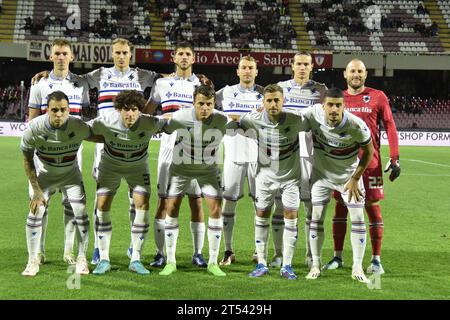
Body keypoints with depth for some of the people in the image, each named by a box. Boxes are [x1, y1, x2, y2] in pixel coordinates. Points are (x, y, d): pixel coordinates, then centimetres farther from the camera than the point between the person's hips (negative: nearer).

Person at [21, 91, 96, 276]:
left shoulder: (78, 127, -27)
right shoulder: (34, 128, -27)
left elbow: (94, 136, -1)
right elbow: (28, 160, -13)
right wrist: (36, 190, -13)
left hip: (70, 174, 0)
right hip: (43, 174, 0)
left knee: (80, 212, -9)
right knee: (35, 212, -11)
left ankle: (82, 259, 8)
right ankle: (33, 261, 4)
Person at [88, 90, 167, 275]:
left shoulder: (149, 123, -28)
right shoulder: (105, 123, -30)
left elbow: (166, 123, -7)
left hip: (138, 166, 0)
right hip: (110, 165, 0)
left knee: (142, 206, -12)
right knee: (102, 206, -9)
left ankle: (135, 260, -1)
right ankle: (104, 260, 2)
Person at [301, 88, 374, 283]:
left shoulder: (356, 125, -28)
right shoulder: (313, 114, -24)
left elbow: (368, 151, -11)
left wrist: (355, 179, -9)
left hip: (348, 175, -1)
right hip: (321, 174, 1)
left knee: (357, 218, -5)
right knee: (316, 218, -1)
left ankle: (357, 267, 5)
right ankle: (315, 265, 11)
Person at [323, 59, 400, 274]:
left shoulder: (377, 97, 2)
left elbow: (390, 127, 1)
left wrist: (394, 158, -6)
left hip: (369, 161, -2)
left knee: (372, 206, 0)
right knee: (340, 206, 5)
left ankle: (376, 260, 6)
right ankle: (337, 257, 14)